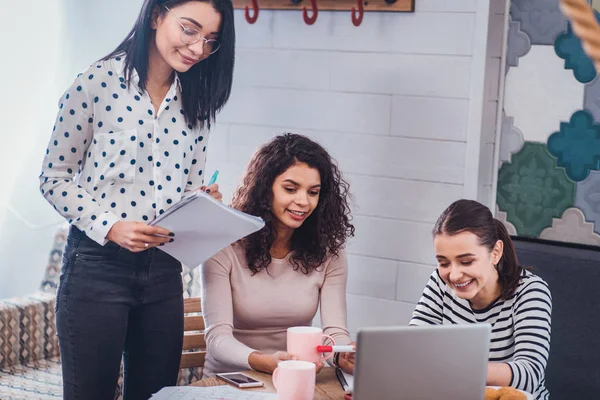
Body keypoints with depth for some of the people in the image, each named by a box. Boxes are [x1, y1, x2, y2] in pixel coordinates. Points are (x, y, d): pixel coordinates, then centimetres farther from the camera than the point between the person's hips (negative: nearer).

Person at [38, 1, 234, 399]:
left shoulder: (195, 102, 7)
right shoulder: (98, 83, -9)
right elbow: (54, 178, -5)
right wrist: (109, 226, -18)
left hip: (164, 269, 5)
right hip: (97, 264, -5)